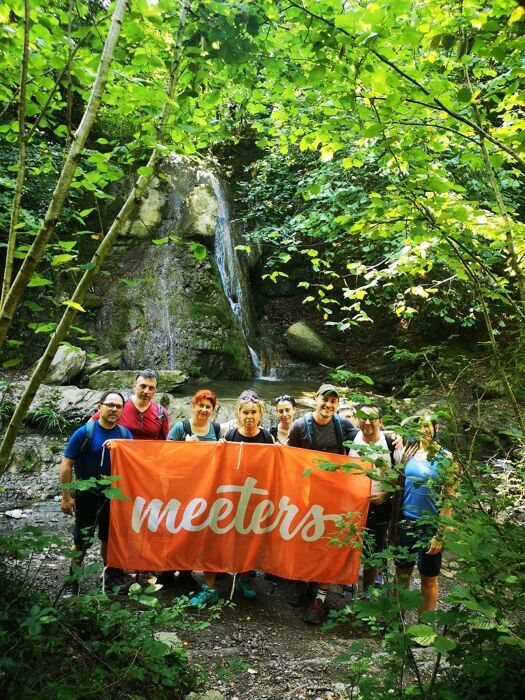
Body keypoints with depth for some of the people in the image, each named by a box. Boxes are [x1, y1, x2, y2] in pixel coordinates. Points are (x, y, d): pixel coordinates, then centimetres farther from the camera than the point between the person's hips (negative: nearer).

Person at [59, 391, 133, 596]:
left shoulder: (125, 434, -1)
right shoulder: (85, 432, -12)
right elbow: (66, 465, -10)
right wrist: (66, 497, -11)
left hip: (114, 495, 3)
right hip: (87, 495, -3)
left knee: (109, 537, 16)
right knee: (81, 540, 7)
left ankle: (111, 575, 34)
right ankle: (72, 580, 25)